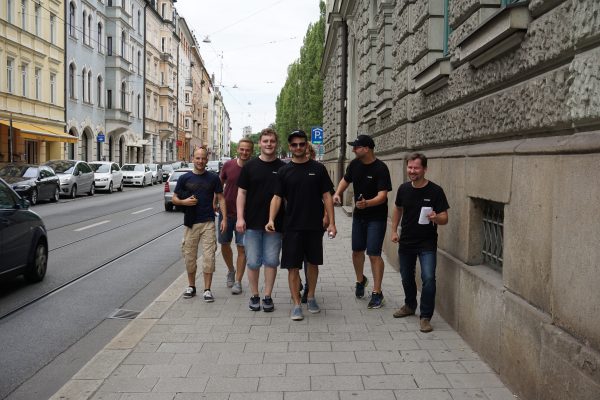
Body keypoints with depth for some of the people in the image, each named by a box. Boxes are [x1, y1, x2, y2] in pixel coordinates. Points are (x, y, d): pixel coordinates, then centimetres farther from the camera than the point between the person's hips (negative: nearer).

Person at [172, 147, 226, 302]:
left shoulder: (213, 178, 3)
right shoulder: (184, 178, 3)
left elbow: (221, 198, 5)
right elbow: (174, 198, 9)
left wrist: (224, 218, -4)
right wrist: (184, 201, -13)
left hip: (208, 222, -1)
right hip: (190, 223, 1)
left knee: (209, 256, -3)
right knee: (189, 256, 8)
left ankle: (207, 289, 6)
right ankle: (191, 286, 24)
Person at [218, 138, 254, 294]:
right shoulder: (228, 165, -4)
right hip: (226, 212, 3)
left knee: (241, 248, -1)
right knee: (224, 245, 13)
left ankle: (238, 281, 8)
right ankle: (231, 271, 38)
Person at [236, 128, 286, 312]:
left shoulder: (283, 168, 4)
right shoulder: (249, 166, 3)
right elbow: (241, 193, 2)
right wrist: (240, 218, -7)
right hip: (252, 223, 0)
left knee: (271, 261, 6)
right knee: (253, 261, 5)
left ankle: (267, 296, 17)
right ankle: (254, 296, 19)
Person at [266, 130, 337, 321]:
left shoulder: (318, 169, 2)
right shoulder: (284, 171, 3)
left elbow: (327, 196, 3)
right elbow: (277, 197, 1)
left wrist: (331, 223, -3)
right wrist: (271, 219, -14)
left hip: (315, 226, 1)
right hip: (292, 227, -1)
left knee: (313, 263, 13)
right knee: (293, 266, 0)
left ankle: (311, 297, 32)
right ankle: (296, 304, 11)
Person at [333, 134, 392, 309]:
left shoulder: (380, 168, -21)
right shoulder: (354, 164, -1)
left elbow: (382, 195, -27)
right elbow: (345, 180, 16)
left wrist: (367, 203, -44)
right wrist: (337, 193, -2)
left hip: (376, 217, -6)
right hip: (358, 215, 6)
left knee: (374, 254, -8)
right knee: (357, 250, 15)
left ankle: (377, 292, 3)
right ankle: (360, 280, 39)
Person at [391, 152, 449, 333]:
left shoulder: (435, 191, -13)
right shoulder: (404, 188, -1)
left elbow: (444, 219, -11)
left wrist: (435, 217, -33)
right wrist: (394, 230, 10)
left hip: (427, 244, -4)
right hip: (406, 242, 5)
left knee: (428, 278, -16)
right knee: (406, 277, 17)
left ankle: (426, 317, -3)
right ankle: (410, 306, 41)